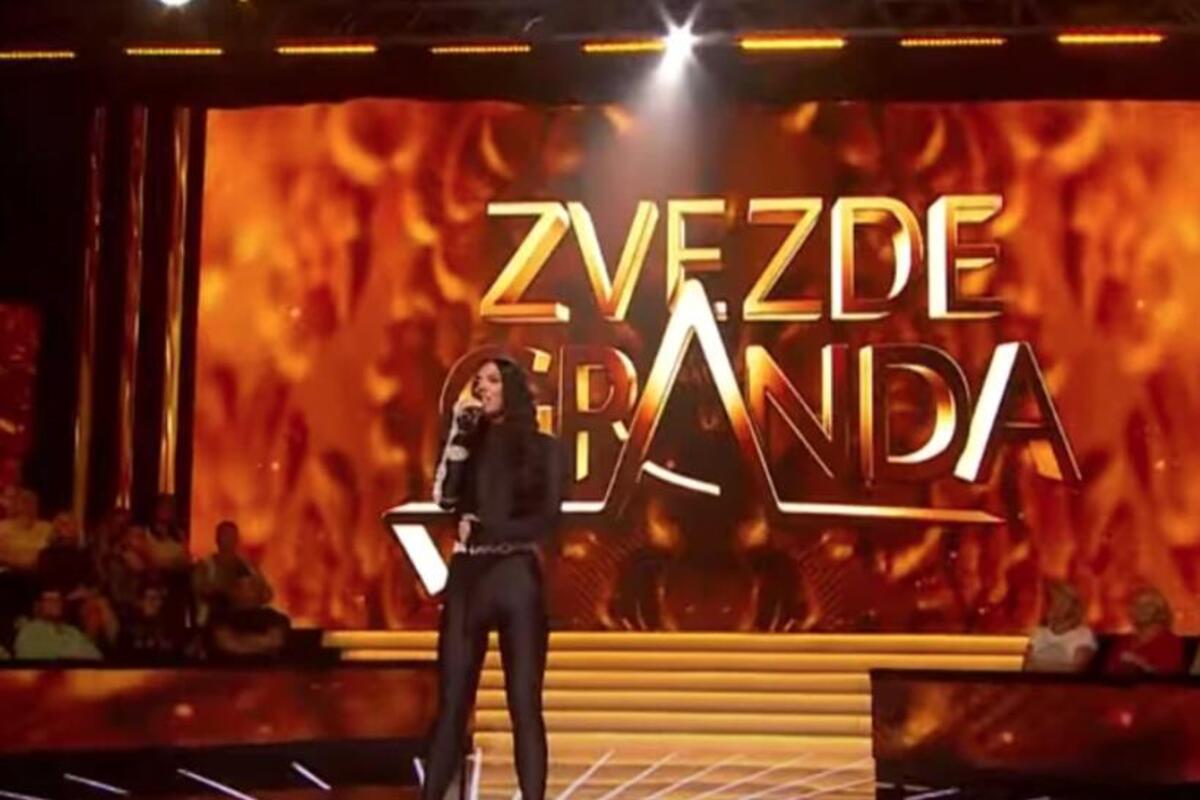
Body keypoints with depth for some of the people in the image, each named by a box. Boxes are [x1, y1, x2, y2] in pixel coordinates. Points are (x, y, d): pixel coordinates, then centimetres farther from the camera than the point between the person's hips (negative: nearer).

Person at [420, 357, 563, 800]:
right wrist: (460, 431, -5)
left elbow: (546, 520, -4)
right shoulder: (468, 444, 13)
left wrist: (481, 531, -7)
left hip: (517, 578, -2)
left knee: (525, 705, -3)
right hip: (467, 577, 2)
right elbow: (445, 497, -4)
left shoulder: (542, 448, 5)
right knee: (451, 702, 0)